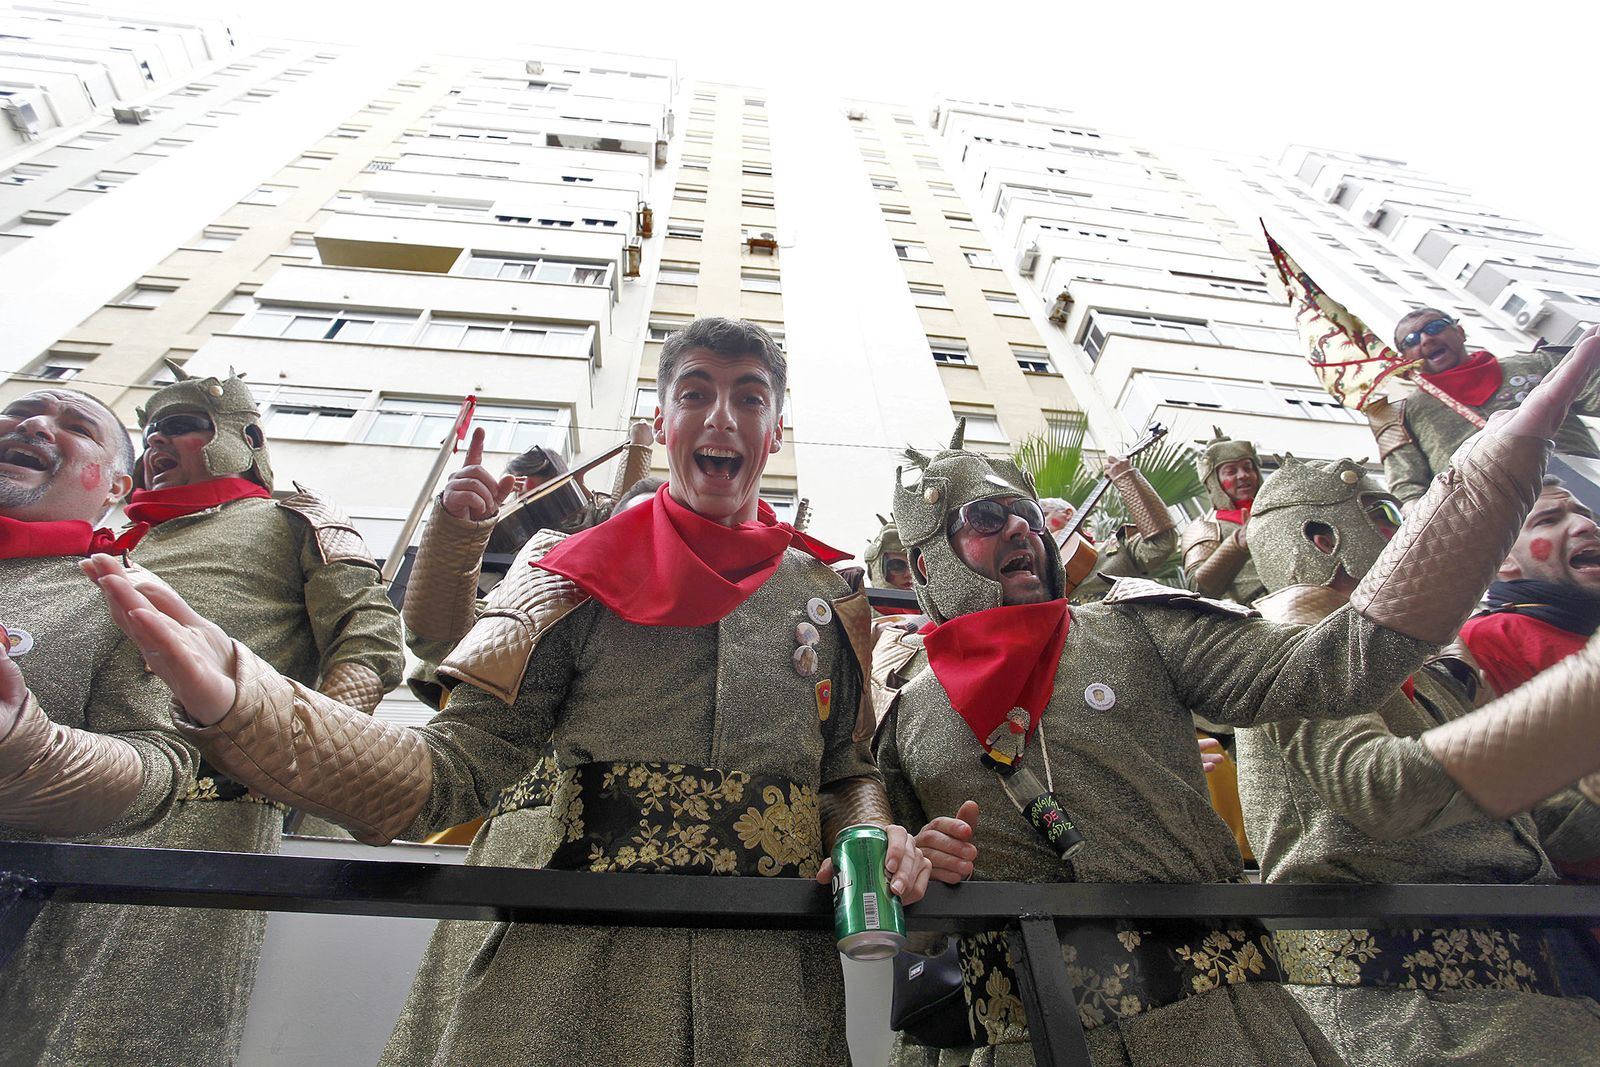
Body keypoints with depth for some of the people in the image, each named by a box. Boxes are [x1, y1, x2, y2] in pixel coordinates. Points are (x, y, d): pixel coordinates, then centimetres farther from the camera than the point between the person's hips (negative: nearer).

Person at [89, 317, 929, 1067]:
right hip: (566, 984, -1)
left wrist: (873, 834, -10)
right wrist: (232, 700, -18)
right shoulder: (576, 576, 1)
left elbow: (849, 772, 13)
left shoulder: (830, 601, 7)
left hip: (771, 997, 2)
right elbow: (456, 771, -5)